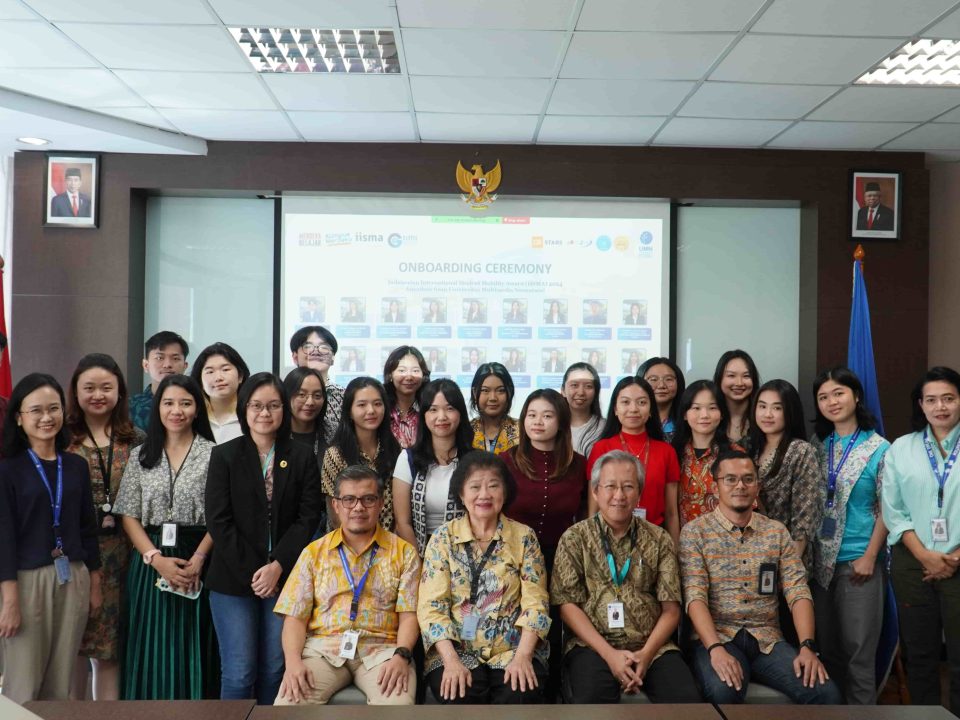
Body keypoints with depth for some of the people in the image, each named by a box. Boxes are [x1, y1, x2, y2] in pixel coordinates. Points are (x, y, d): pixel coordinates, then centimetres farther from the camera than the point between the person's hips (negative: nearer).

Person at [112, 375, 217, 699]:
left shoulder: (213, 454, -1)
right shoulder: (140, 455, 8)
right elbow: (129, 516, 4)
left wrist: (197, 560, -16)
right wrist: (157, 559, -10)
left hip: (197, 561, -2)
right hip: (150, 562, 2)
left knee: (192, 648, 4)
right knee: (151, 648, 6)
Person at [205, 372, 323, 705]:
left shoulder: (302, 458, 5)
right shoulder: (224, 456, 3)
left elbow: (308, 518, -1)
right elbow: (218, 520, -3)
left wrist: (278, 567, -12)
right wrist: (251, 573, -10)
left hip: (285, 579, 1)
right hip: (233, 580, -1)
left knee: (274, 671, 5)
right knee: (239, 673, -2)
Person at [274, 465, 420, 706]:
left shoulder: (403, 551, 9)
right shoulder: (314, 552, 13)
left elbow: (409, 614, 3)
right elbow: (295, 616, 7)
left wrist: (401, 655, -16)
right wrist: (293, 661, -11)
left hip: (381, 648, -1)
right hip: (323, 646, 1)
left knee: (398, 706, -31)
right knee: (288, 705, -27)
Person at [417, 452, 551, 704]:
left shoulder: (524, 536, 4)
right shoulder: (443, 538, 3)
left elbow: (535, 603, -1)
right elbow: (431, 606, -3)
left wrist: (522, 656, -15)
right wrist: (451, 661, -16)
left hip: (512, 649, 1)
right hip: (456, 650, 0)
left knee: (519, 697, -27)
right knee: (460, 700, -28)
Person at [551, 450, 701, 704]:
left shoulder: (659, 540, 10)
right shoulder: (575, 538, 4)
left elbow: (670, 609, 7)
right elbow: (567, 605, -1)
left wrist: (646, 653, -9)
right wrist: (609, 653, -12)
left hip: (652, 647, 3)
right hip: (592, 645, -2)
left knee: (687, 699, -23)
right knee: (588, 700, -31)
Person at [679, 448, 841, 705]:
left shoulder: (776, 532, 12)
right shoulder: (695, 532, 0)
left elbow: (798, 592, 3)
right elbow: (695, 597, -10)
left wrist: (808, 646, -12)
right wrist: (716, 648, -25)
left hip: (768, 640, 4)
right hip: (716, 638, -4)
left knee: (827, 693, -18)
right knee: (723, 692, -34)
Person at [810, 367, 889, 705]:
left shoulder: (879, 449, -4)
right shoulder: (816, 445, 6)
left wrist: (869, 556, -10)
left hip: (858, 559, -4)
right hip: (820, 559, 4)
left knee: (858, 648, 1)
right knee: (827, 645, 12)